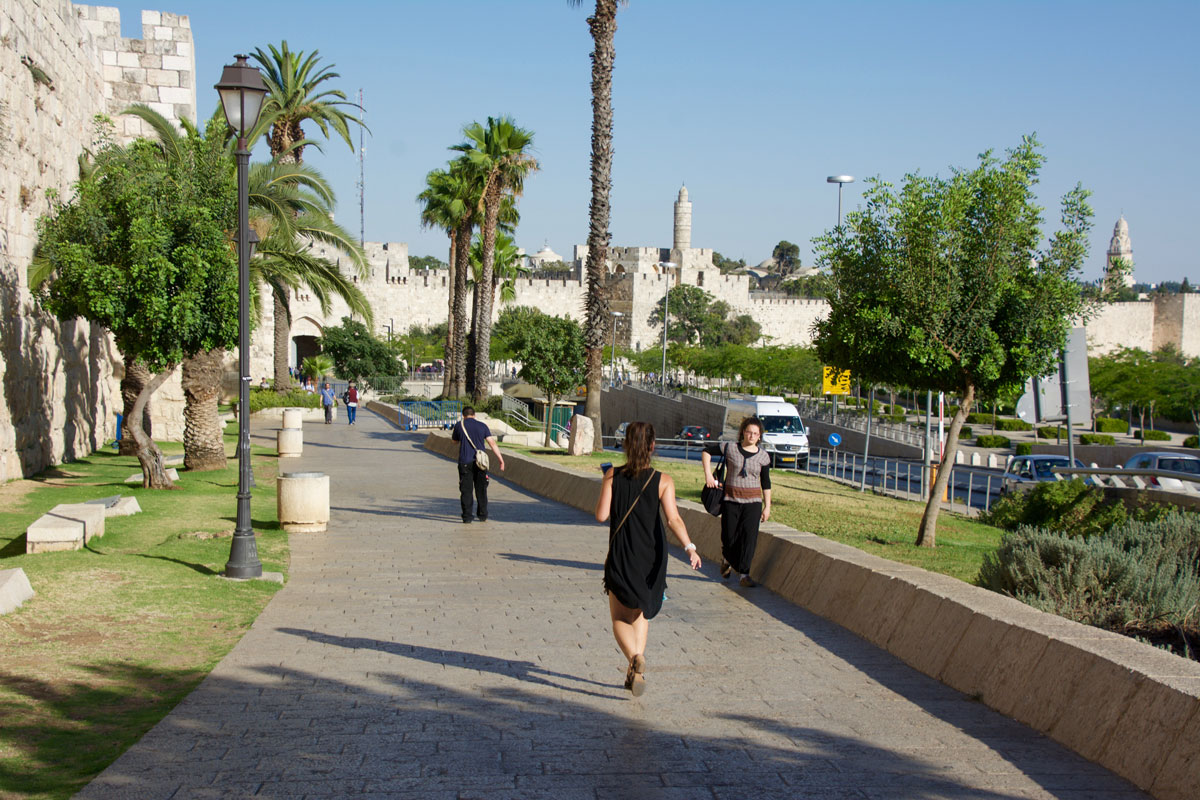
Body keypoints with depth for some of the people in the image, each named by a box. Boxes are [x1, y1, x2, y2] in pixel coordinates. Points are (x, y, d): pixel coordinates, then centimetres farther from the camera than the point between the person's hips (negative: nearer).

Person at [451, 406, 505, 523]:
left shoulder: (459, 425, 2)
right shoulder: (482, 426, 6)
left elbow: (454, 440, 19)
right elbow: (492, 443, -1)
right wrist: (501, 459, -1)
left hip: (465, 462, -2)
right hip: (480, 462, 2)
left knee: (466, 490, 1)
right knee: (481, 490, 11)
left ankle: (467, 517, -3)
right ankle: (482, 516, 16)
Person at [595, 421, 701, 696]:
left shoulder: (613, 476, -7)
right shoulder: (663, 481, -7)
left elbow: (601, 515, -9)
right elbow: (673, 519, -19)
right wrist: (689, 547, -25)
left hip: (620, 557, -1)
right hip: (652, 559, 2)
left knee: (620, 618, 8)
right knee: (641, 613, 22)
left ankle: (635, 657, -22)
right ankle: (635, 672, 17)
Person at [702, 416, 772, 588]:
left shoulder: (763, 456, 3)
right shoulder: (730, 448, -3)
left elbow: (766, 483, 9)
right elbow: (707, 450, 7)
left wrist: (767, 506, 7)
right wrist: (708, 474, -3)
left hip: (752, 500, 1)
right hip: (731, 498, -1)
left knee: (749, 535, -9)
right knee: (729, 536, 4)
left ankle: (744, 574, -4)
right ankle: (726, 559, 37)